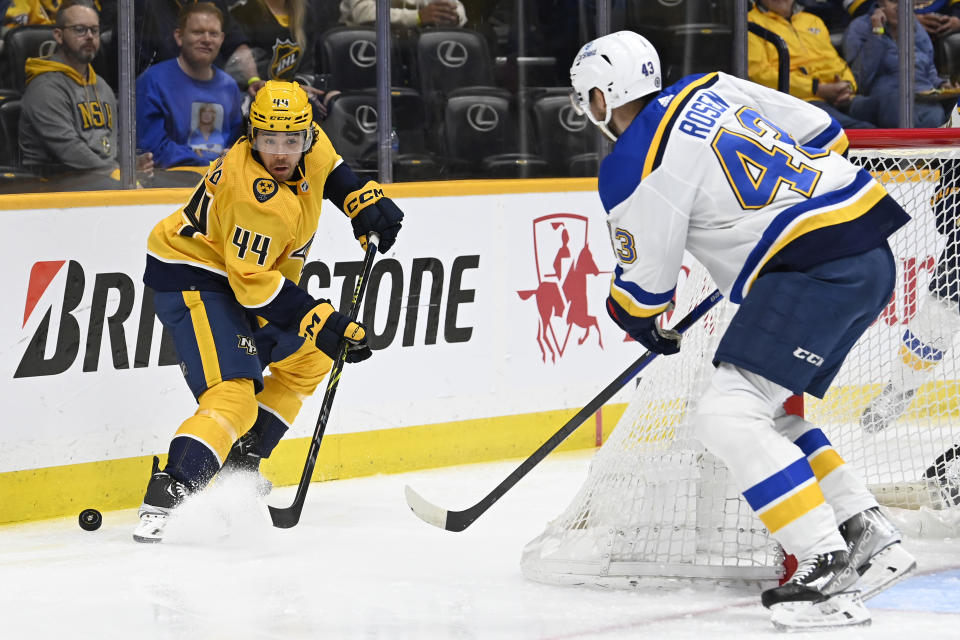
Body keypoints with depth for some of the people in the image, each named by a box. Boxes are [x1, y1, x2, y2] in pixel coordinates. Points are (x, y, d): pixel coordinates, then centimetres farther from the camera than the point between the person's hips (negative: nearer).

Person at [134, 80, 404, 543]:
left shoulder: (307, 143, -6)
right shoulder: (258, 197, -31)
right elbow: (254, 282, -31)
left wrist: (363, 199, 9)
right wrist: (323, 324, -32)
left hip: (245, 269, 10)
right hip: (190, 277, -10)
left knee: (307, 359, 22)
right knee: (233, 394, -25)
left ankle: (239, 466, 25)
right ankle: (163, 504, -36)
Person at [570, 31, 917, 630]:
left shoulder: (635, 171, -8)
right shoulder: (712, 88, 13)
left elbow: (643, 286, 3)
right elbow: (821, 130, 18)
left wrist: (640, 322, 25)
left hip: (814, 271, -10)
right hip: (872, 252, 10)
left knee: (729, 416, -12)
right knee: (767, 409, 19)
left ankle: (830, 570, -19)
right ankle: (870, 535, 16)